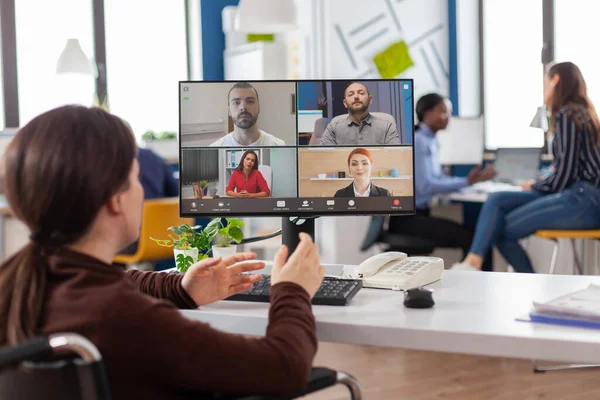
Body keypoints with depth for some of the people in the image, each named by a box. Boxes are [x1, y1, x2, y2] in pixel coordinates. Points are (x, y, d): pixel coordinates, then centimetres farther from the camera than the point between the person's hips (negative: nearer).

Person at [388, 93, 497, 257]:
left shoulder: (432, 142, 14)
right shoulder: (418, 141, -14)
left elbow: (437, 179, 11)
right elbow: (425, 185, -21)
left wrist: (468, 179, -5)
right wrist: (466, 182, -18)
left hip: (419, 213, 9)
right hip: (406, 217, -9)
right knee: (468, 237, -19)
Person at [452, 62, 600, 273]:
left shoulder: (566, 115, -10)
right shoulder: (581, 113, 20)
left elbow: (565, 175, -14)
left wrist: (535, 186, 4)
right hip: (577, 194, 9)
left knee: (503, 231, -11)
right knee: (497, 201, -3)